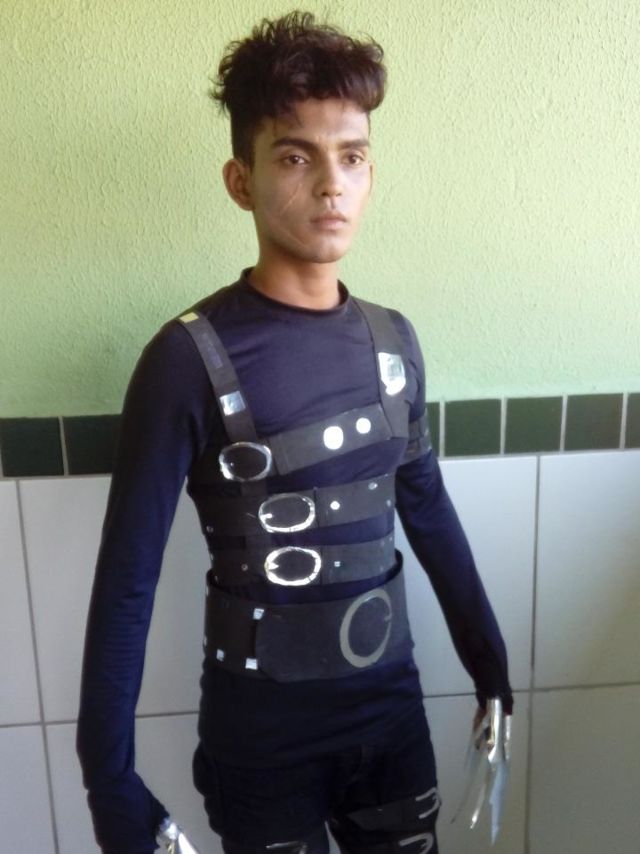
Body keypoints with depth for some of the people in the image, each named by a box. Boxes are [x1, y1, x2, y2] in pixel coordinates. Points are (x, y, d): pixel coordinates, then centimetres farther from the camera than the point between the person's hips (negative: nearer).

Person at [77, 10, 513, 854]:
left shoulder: (393, 339, -3)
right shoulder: (191, 358, -18)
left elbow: (427, 508, 7)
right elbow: (127, 581, -14)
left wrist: (488, 655, 13)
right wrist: (108, 777, -12)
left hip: (391, 701, 5)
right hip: (261, 728, -4)